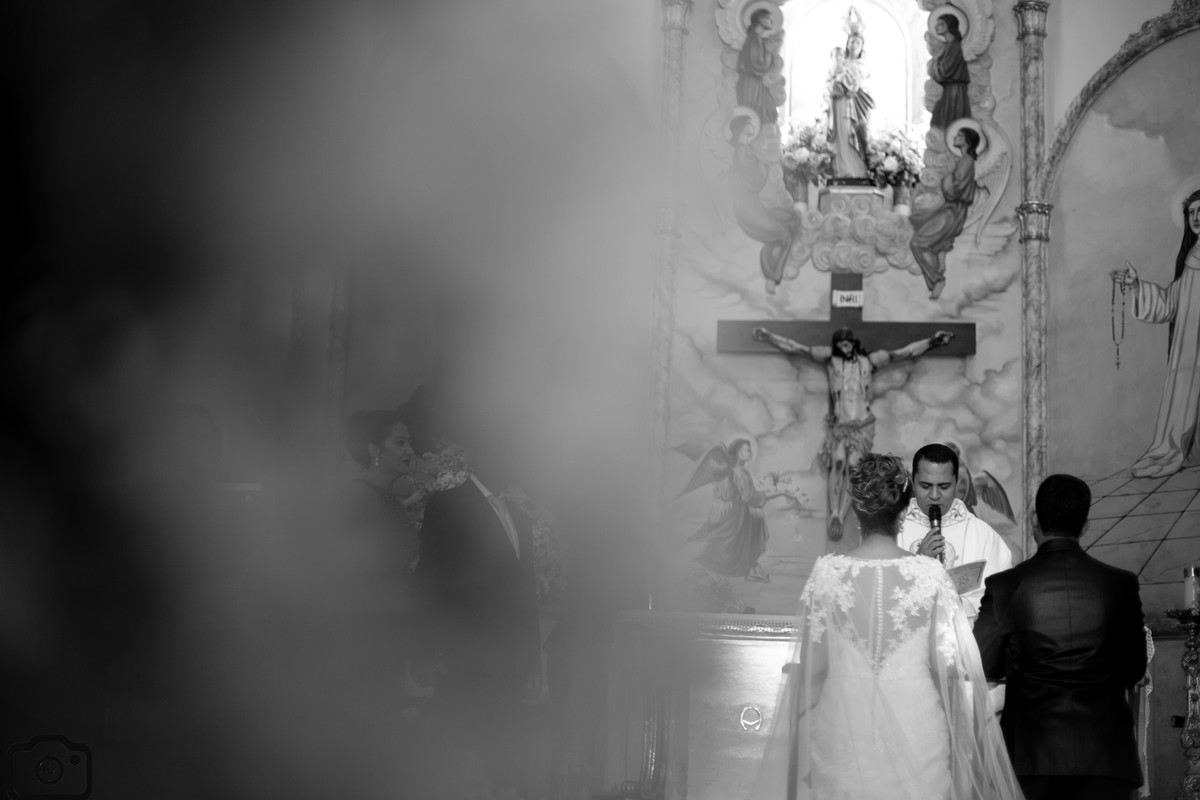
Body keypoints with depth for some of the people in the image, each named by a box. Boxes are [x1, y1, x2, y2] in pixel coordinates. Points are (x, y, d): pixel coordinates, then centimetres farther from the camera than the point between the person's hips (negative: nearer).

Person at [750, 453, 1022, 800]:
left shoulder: (828, 573, -8)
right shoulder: (930, 574, -9)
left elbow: (812, 667, -4)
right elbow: (947, 665, -8)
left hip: (844, 733, 1)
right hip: (917, 730, 0)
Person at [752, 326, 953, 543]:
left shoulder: (869, 361, 9)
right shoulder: (830, 358, 9)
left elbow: (906, 352, 9)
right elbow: (797, 348, 8)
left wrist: (932, 342, 3)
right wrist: (769, 337, 4)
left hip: (862, 427, 0)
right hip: (838, 425, 0)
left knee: (852, 469, -11)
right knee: (838, 464, -20)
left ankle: (840, 519, -18)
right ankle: (835, 514, -28)